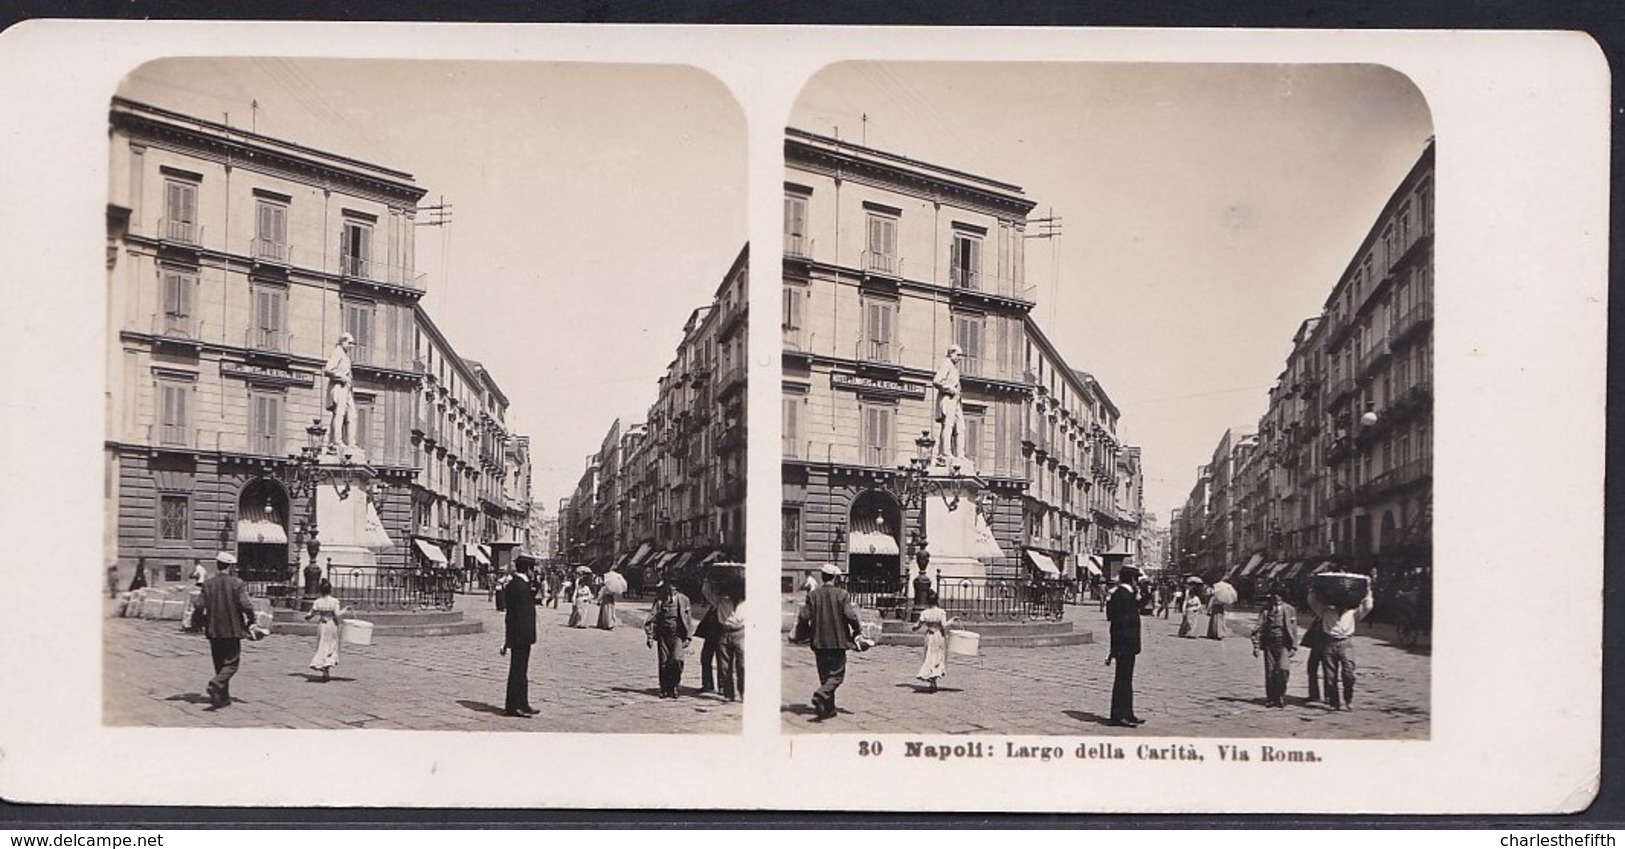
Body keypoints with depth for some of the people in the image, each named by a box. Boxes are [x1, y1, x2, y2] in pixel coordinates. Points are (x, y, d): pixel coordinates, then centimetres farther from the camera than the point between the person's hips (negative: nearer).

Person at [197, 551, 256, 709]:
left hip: (213, 631, 4)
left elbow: (201, 607, -5)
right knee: (231, 663, 3)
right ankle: (216, 684, -23)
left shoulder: (208, 584, 0)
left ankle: (223, 698, 18)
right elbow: (246, 606, -16)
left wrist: (203, 623, 12)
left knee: (220, 664, 14)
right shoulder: (237, 583, -9)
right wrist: (250, 621, 1)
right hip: (233, 630, -4)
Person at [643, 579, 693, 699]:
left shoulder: (682, 600, -2)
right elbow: (651, 619, 4)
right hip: (662, 635, 2)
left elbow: (688, 620, 3)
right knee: (663, 663, 1)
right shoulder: (658, 601, 3)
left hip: (677, 635, -2)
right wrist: (649, 636, -3)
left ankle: (674, 686, -1)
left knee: (677, 660, -18)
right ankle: (665, 690, 11)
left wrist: (688, 637, -1)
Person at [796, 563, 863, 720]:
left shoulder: (813, 595, 2)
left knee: (825, 675, 14)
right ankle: (821, 695, -23)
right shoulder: (841, 595, -8)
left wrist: (807, 633, 15)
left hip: (819, 642, 4)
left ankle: (829, 708, 16)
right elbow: (851, 616, -14)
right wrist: (857, 630, 4)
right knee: (837, 675, 2)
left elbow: (803, 617, -1)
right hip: (838, 642, -4)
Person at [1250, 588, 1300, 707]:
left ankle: (1281, 696, 0)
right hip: (1269, 645, 3)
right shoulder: (1265, 610, 7)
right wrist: (1256, 646, 0)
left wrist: (1293, 647, -2)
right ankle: (1271, 698, 12)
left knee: (1283, 669, -16)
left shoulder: (1289, 610, 1)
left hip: (1283, 645, -2)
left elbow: (1293, 629, 2)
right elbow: (1258, 629, 6)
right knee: (1270, 672, 2)